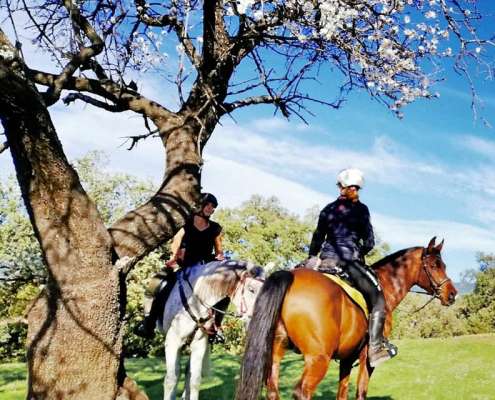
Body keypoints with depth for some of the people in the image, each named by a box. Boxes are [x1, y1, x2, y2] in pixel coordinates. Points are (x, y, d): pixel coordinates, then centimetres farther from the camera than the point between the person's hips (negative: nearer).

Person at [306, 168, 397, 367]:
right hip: (348, 261, -6)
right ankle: (375, 347, -11)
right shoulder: (360, 209, -2)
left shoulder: (328, 209, 12)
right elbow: (369, 242, -2)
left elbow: (317, 239, 14)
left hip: (325, 260, 6)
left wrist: (311, 258, 25)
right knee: (378, 298, 0)